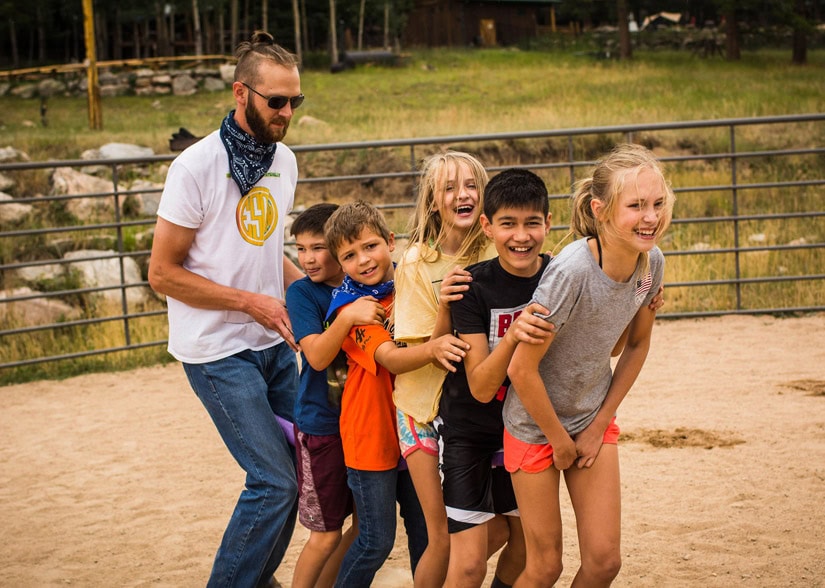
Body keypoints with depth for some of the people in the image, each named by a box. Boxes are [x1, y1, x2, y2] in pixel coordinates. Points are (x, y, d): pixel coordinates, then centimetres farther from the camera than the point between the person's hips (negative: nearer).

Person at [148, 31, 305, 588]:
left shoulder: (284, 160, 6)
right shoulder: (197, 166, -16)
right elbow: (163, 273, -13)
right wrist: (252, 302, -17)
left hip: (275, 342, 7)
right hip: (218, 351, -7)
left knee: (295, 466, 10)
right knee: (274, 481, -11)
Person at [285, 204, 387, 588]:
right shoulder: (303, 292, -9)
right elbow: (317, 356, -20)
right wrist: (347, 315, -36)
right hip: (322, 426, -4)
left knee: (364, 526, 12)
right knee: (326, 534, 2)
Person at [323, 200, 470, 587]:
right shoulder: (351, 307, -14)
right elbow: (390, 359, -29)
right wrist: (432, 349, -47)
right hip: (372, 435, -5)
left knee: (424, 531, 13)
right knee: (377, 541, 0)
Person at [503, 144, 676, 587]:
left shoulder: (651, 262, -11)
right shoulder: (570, 272, -31)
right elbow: (522, 369, -26)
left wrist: (600, 425, 3)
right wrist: (560, 440, -12)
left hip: (594, 418, 5)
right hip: (536, 423, -5)